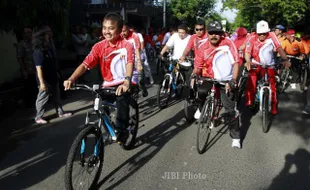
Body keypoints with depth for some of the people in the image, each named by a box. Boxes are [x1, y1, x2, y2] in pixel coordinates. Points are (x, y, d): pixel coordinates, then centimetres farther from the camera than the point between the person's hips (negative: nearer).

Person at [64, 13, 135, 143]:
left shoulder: (126, 45, -13)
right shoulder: (99, 46, -5)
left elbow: (129, 63, -28)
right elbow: (85, 64, -12)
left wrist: (126, 82, -48)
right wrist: (71, 79, -28)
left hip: (123, 84, -3)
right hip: (108, 84, 3)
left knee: (122, 99, -25)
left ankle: (121, 130, -2)